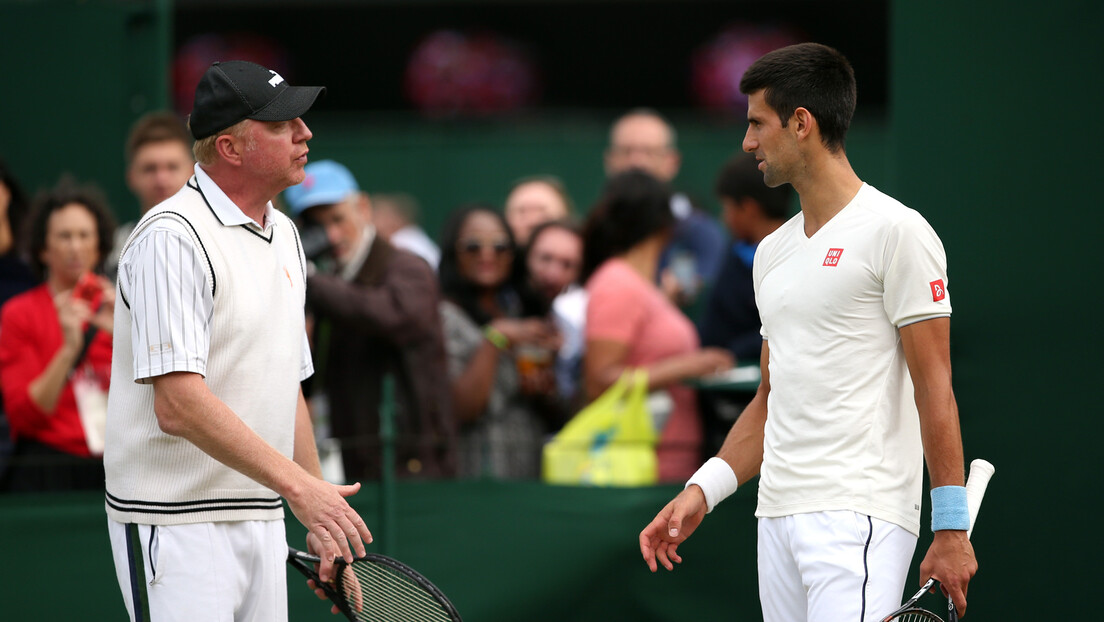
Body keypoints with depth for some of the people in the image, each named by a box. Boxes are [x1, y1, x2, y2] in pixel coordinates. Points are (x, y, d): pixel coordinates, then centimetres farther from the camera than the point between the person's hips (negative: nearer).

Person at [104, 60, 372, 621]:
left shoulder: (283, 235, 15)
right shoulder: (173, 237, -14)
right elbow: (178, 406, -22)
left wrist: (321, 520, 17)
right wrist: (298, 486, -25)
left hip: (263, 526, 8)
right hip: (177, 527, -8)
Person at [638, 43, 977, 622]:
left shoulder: (896, 232, -5)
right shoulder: (772, 251, 19)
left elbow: (934, 388, -9)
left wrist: (951, 530, -13)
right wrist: (701, 491, 11)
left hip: (861, 516, -8)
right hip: (778, 519, 8)